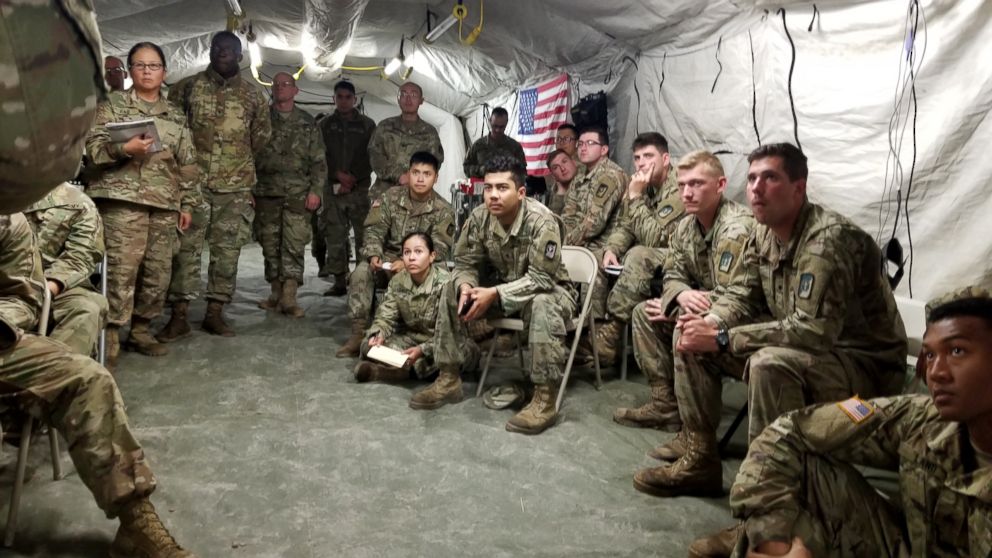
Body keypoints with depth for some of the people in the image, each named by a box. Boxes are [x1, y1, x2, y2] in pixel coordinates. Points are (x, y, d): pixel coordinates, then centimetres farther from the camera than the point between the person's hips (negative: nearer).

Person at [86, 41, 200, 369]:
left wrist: (187, 204, 11)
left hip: (165, 203, 4)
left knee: (159, 272, 3)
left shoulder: (176, 116, 18)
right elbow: (93, 147, 0)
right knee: (122, 268, -12)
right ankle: (111, 335, -6)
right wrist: (124, 148, -19)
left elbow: (187, 165, 17)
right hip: (123, 197, -4)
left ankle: (140, 331, 16)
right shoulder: (114, 104, 8)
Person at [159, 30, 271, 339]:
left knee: (227, 250, 3)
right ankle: (179, 315, 2)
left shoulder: (253, 96, 9)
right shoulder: (187, 87, 5)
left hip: (236, 186, 1)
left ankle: (215, 312, 13)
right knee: (186, 247, -3)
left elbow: (262, 135, 20)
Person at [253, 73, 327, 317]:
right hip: (267, 192, 2)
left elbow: (318, 161, 7)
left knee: (295, 244, -9)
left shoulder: (307, 122, 10)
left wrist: (315, 190, -3)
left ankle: (289, 297, -9)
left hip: (298, 193, -2)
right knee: (270, 244, 5)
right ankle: (276, 294, 14)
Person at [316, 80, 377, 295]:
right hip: (332, 188, 2)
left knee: (364, 235, -8)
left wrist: (353, 179, -8)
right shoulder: (325, 125, 14)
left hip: (360, 188, -1)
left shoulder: (367, 125, 9)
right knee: (334, 237, -1)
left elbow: (372, 157, 3)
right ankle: (339, 281, 4)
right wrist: (338, 174, -7)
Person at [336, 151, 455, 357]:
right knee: (361, 272, -27)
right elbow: (375, 230, -1)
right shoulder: (390, 197, 3)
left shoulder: (443, 210, -4)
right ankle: (358, 332, -22)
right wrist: (374, 255, -23)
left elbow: (439, 250, -13)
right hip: (387, 259, 2)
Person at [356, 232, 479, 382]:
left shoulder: (445, 283, -20)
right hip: (411, 337, 4)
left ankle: (403, 369, -35)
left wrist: (422, 350, -38)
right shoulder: (397, 281, -4)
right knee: (368, 345, -13)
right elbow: (386, 316, -3)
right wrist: (379, 334, -27)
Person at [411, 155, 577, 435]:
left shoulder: (541, 220, -29)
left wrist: (494, 294, -36)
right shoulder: (479, 217, -12)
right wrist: (466, 287, -27)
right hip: (500, 287, 6)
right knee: (452, 290, -9)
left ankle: (545, 399, -32)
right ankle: (449, 379, -4)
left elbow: (541, 278, -30)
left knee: (542, 306, -39)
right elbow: (465, 262, -4)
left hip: (548, 289, -6)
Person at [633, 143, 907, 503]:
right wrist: (709, 323, -16)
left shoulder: (829, 238, -25)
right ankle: (700, 460, 8)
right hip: (799, 347, 9)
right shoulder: (764, 235, 1)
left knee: (770, 364, -38)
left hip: (866, 364, -8)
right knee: (692, 334, 2)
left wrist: (722, 338, -31)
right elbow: (740, 296, 7)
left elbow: (813, 329, -33)